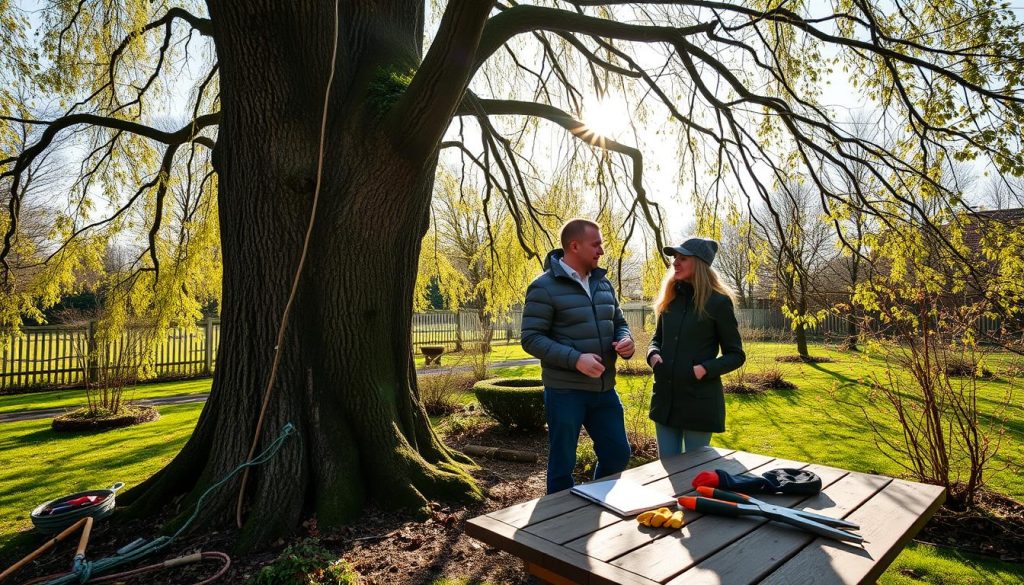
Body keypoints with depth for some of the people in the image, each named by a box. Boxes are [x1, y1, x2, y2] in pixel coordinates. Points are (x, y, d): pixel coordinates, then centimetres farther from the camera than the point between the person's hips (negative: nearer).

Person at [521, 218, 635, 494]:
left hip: (604, 389, 7)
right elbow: (531, 339, -16)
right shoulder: (544, 287, -12)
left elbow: (618, 322, 18)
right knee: (562, 463, 9)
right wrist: (575, 358, -26)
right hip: (565, 391, -7)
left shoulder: (602, 283, 9)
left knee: (618, 454, 17)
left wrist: (626, 340, -6)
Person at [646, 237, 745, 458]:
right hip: (665, 398, 5)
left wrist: (705, 369, -20)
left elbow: (736, 355, -4)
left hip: (699, 401, -5)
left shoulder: (718, 302, -9)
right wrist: (653, 354, -6)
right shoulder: (670, 298, 6)